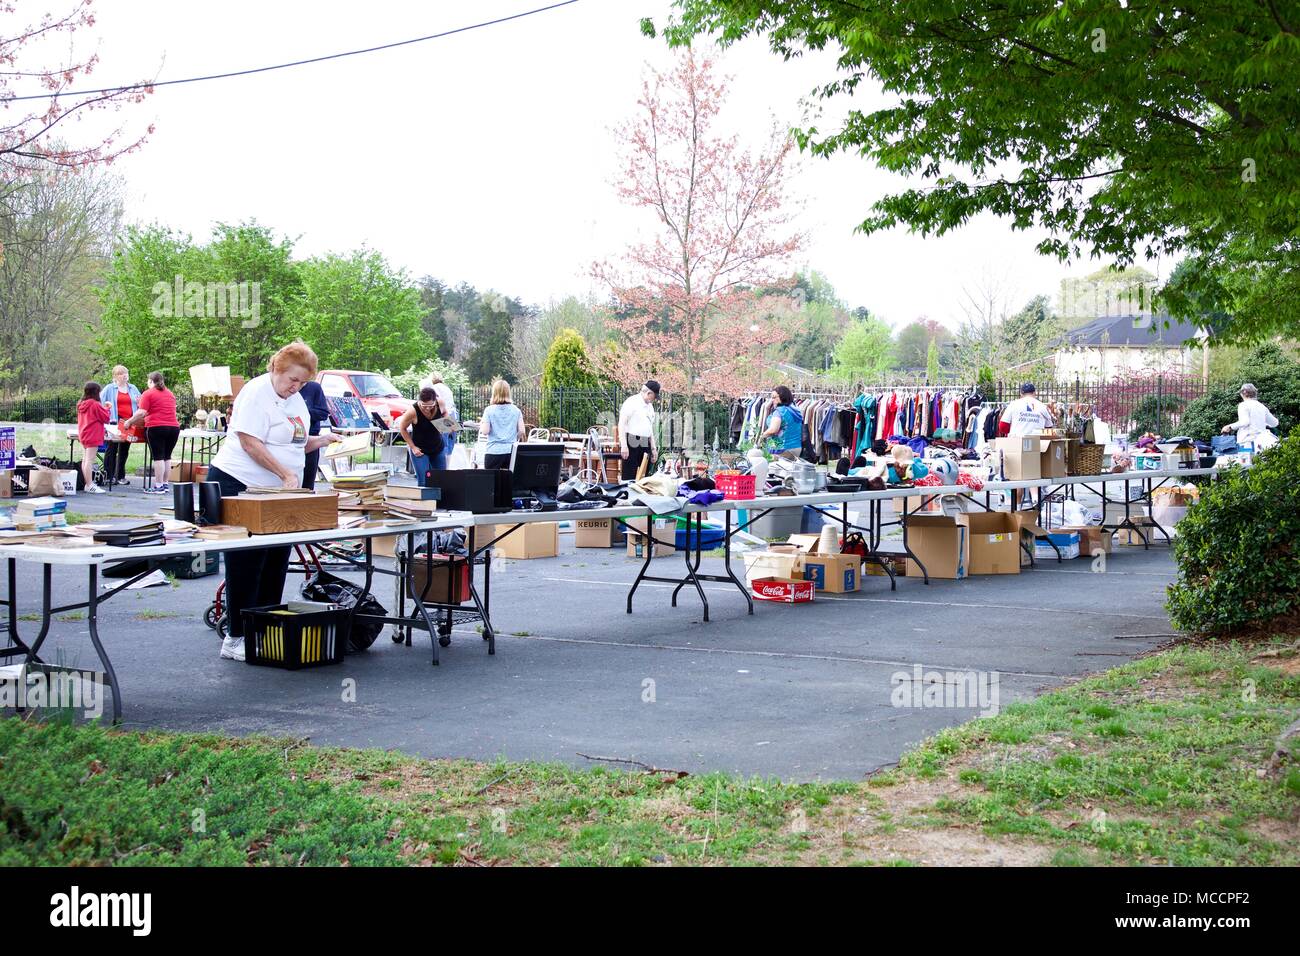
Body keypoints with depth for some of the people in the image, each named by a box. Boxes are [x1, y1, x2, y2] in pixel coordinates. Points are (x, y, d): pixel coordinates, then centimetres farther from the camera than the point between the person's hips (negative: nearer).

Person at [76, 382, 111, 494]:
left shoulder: (80, 405, 8)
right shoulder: (95, 405, -15)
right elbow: (106, 418, -11)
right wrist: (106, 409, 9)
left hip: (82, 435, 8)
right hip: (93, 436, -8)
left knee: (85, 460, 12)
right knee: (90, 461, -9)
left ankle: (88, 484, 17)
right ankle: (90, 486, -9)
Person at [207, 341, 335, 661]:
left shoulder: (296, 399, 14)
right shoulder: (257, 393, -14)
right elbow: (250, 443, -20)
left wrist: (319, 440, 6)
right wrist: (286, 473, -24)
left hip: (275, 491, 9)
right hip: (239, 485, -9)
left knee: (275, 563, 9)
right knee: (246, 565, -6)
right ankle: (235, 638, 0)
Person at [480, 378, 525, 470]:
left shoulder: (489, 410, -4)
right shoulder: (516, 410, 3)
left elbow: (485, 431, -8)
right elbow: (521, 431, 1)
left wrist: (481, 424, 12)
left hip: (493, 452, -2)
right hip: (511, 451, 2)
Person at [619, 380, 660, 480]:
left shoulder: (650, 407, 19)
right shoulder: (632, 402, -5)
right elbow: (622, 424, -11)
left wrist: (653, 449, 21)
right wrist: (624, 445, -17)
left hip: (645, 445, 8)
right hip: (632, 444, -8)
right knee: (629, 477, -8)